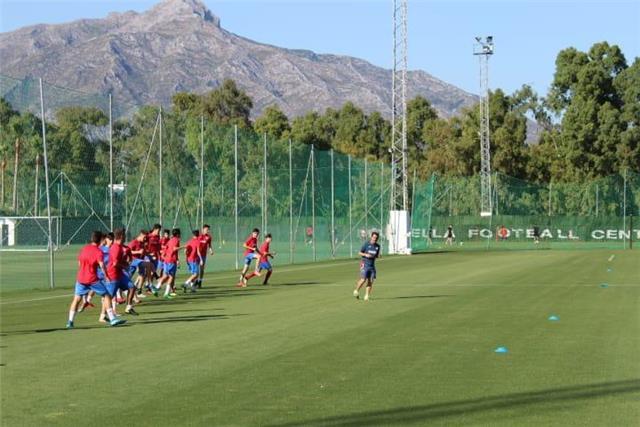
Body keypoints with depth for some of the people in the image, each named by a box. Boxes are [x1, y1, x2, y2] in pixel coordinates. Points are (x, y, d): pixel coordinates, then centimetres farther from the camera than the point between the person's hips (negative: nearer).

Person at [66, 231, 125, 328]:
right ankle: (112, 319, -1)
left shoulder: (84, 249, 9)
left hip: (80, 279, 5)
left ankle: (70, 321, 3)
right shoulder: (98, 251, -9)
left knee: (76, 299, 12)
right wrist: (106, 276, -19)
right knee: (106, 296, 3)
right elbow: (101, 265, -24)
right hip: (93, 279, -5)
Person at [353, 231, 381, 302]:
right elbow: (359, 253, 0)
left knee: (370, 281, -4)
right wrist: (366, 254, -18)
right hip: (365, 264, -4)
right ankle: (356, 291, 12)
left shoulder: (377, 246, 8)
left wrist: (378, 256, -4)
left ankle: (367, 296, 3)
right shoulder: (366, 244, -6)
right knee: (363, 280, -13)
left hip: (372, 265, 4)